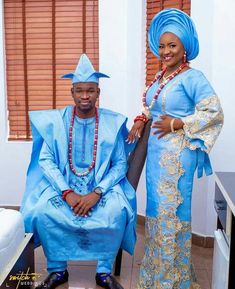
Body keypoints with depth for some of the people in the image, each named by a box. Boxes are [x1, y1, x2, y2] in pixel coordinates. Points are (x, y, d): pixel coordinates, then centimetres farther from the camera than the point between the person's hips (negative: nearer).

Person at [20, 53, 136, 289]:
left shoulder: (112, 123, -3)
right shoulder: (56, 120, -1)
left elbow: (120, 164, -4)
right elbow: (46, 160, -4)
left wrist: (96, 193, -19)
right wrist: (67, 192, -18)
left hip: (101, 186, -1)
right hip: (63, 185, 1)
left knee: (116, 212, -30)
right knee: (42, 211, -26)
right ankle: (58, 270, -3)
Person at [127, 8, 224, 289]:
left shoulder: (193, 77, -13)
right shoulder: (160, 76, 11)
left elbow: (213, 112, -17)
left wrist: (176, 124, -19)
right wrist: (140, 120, 5)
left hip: (177, 153, -8)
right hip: (156, 149, 8)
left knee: (172, 208, 2)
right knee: (157, 206, 16)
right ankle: (157, 266, 34)